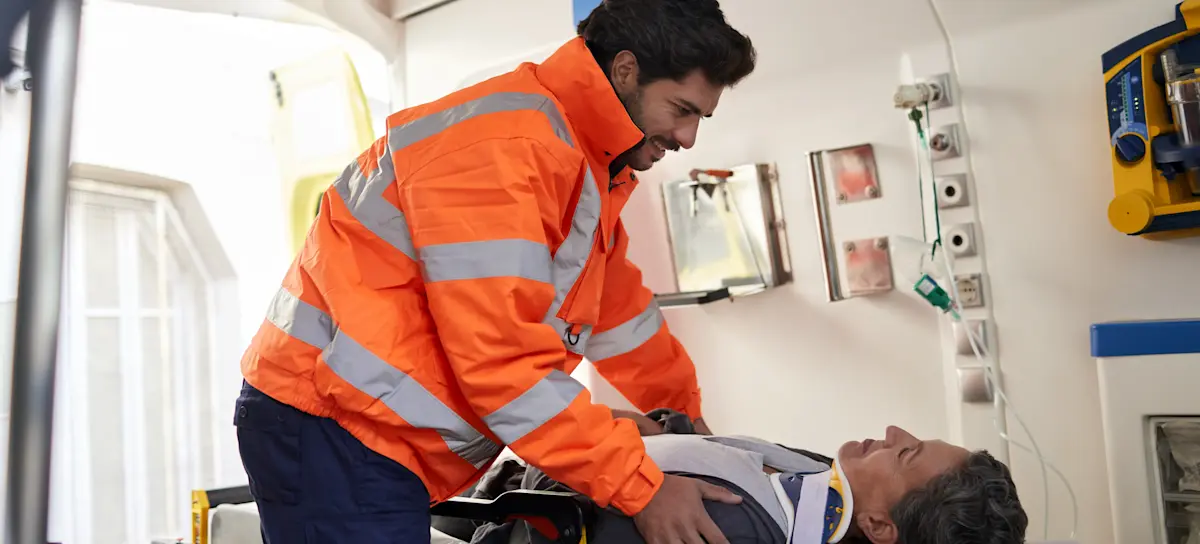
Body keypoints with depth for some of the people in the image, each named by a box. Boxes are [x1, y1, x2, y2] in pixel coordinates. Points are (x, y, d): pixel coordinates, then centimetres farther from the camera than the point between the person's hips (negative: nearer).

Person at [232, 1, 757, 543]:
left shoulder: (590, 164, 12)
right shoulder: (503, 142, -21)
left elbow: (618, 306, 23)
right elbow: (501, 358, -25)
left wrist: (686, 413, 26)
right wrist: (640, 486, -19)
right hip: (326, 426, -10)